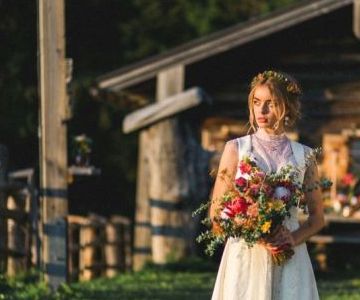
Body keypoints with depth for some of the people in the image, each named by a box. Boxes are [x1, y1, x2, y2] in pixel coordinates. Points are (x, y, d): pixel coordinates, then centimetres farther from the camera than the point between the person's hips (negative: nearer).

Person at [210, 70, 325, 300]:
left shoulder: (303, 156, 9)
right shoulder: (236, 149, 5)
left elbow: (317, 218, 13)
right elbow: (216, 215, 2)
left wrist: (294, 238, -8)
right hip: (245, 255, -1)